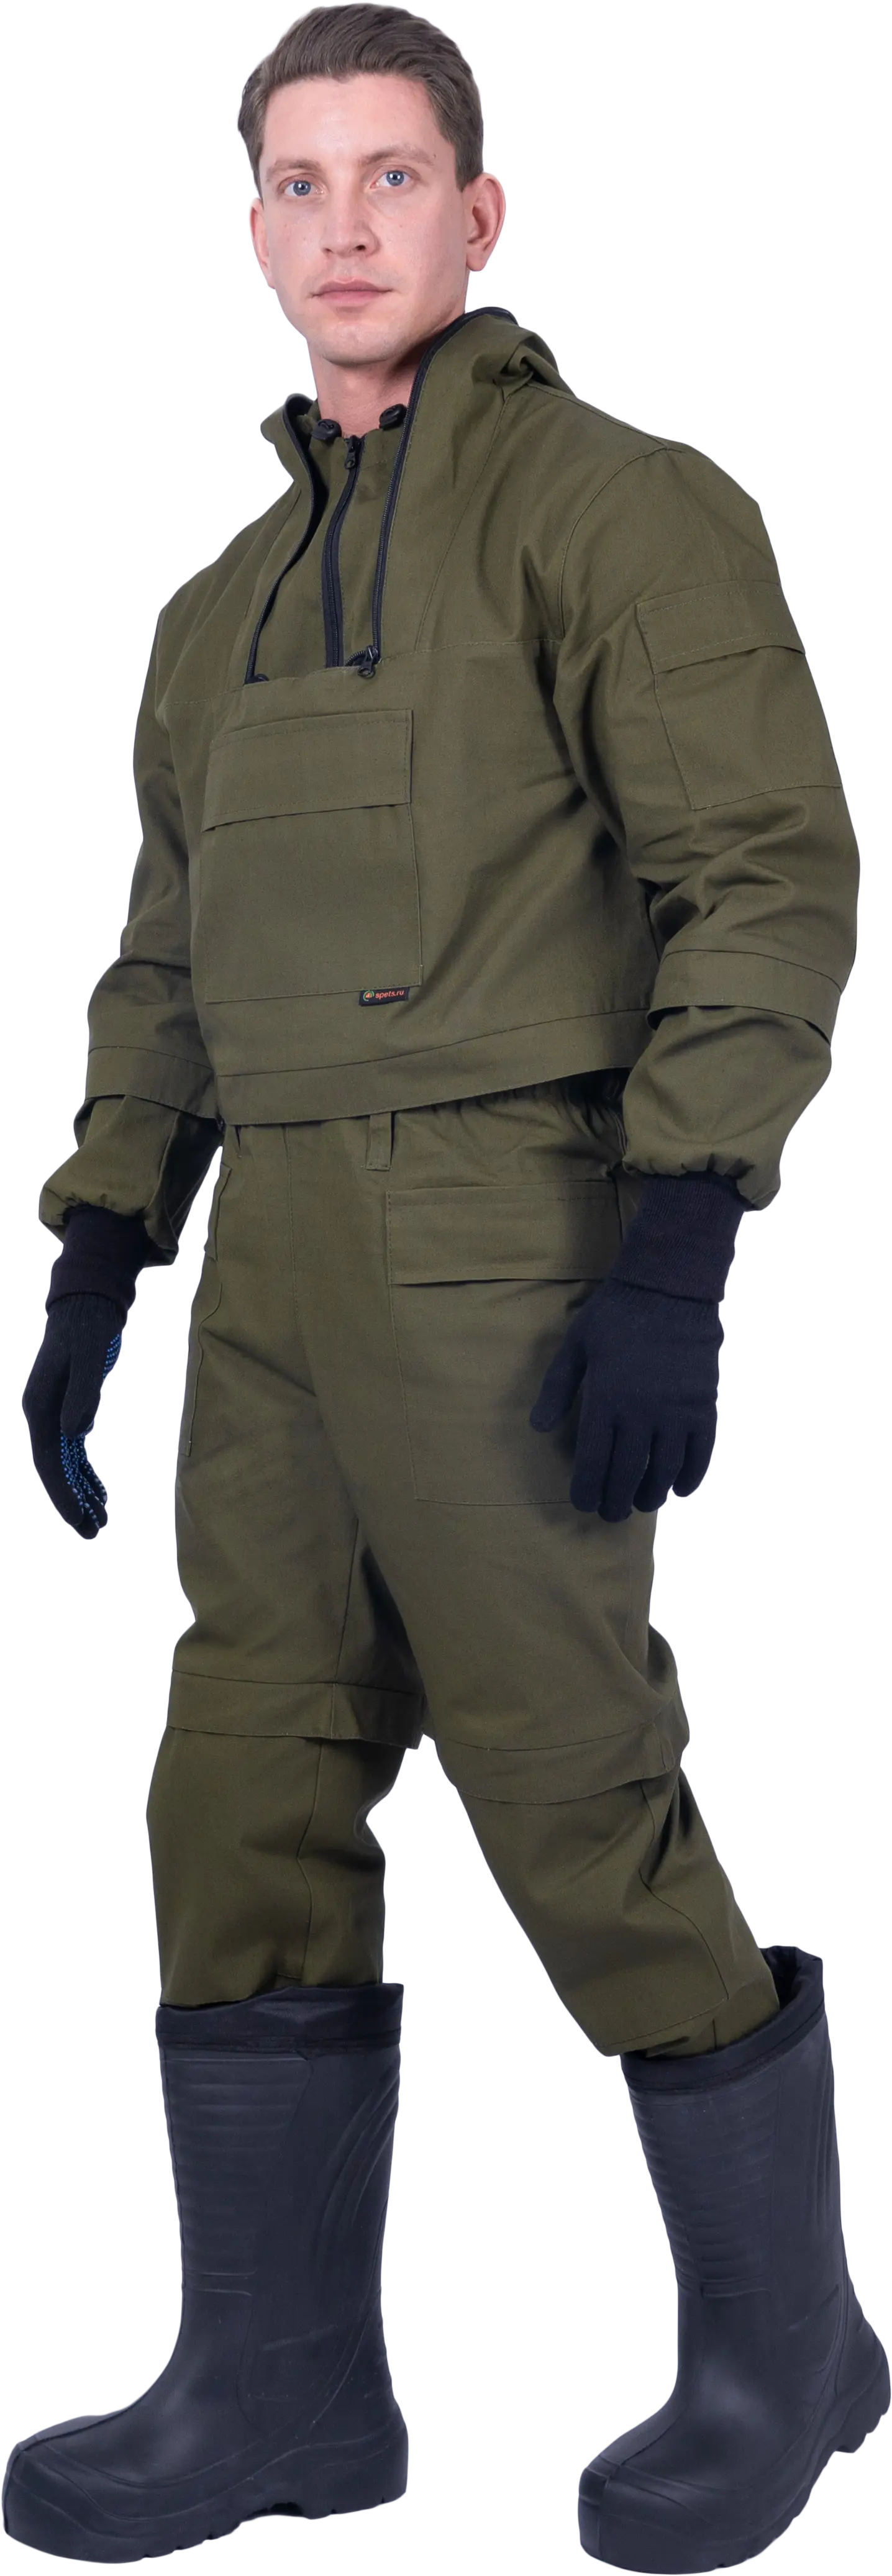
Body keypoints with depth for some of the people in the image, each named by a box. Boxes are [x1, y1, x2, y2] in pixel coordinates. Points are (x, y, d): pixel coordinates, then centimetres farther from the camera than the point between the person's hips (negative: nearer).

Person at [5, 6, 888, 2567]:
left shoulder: (622, 504, -3)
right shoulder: (229, 606, 19)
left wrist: (679, 1257, -20)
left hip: (513, 1244, -7)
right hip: (285, 1270, 7)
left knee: (575, 1791, -5)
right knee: (250, 1796, 4)